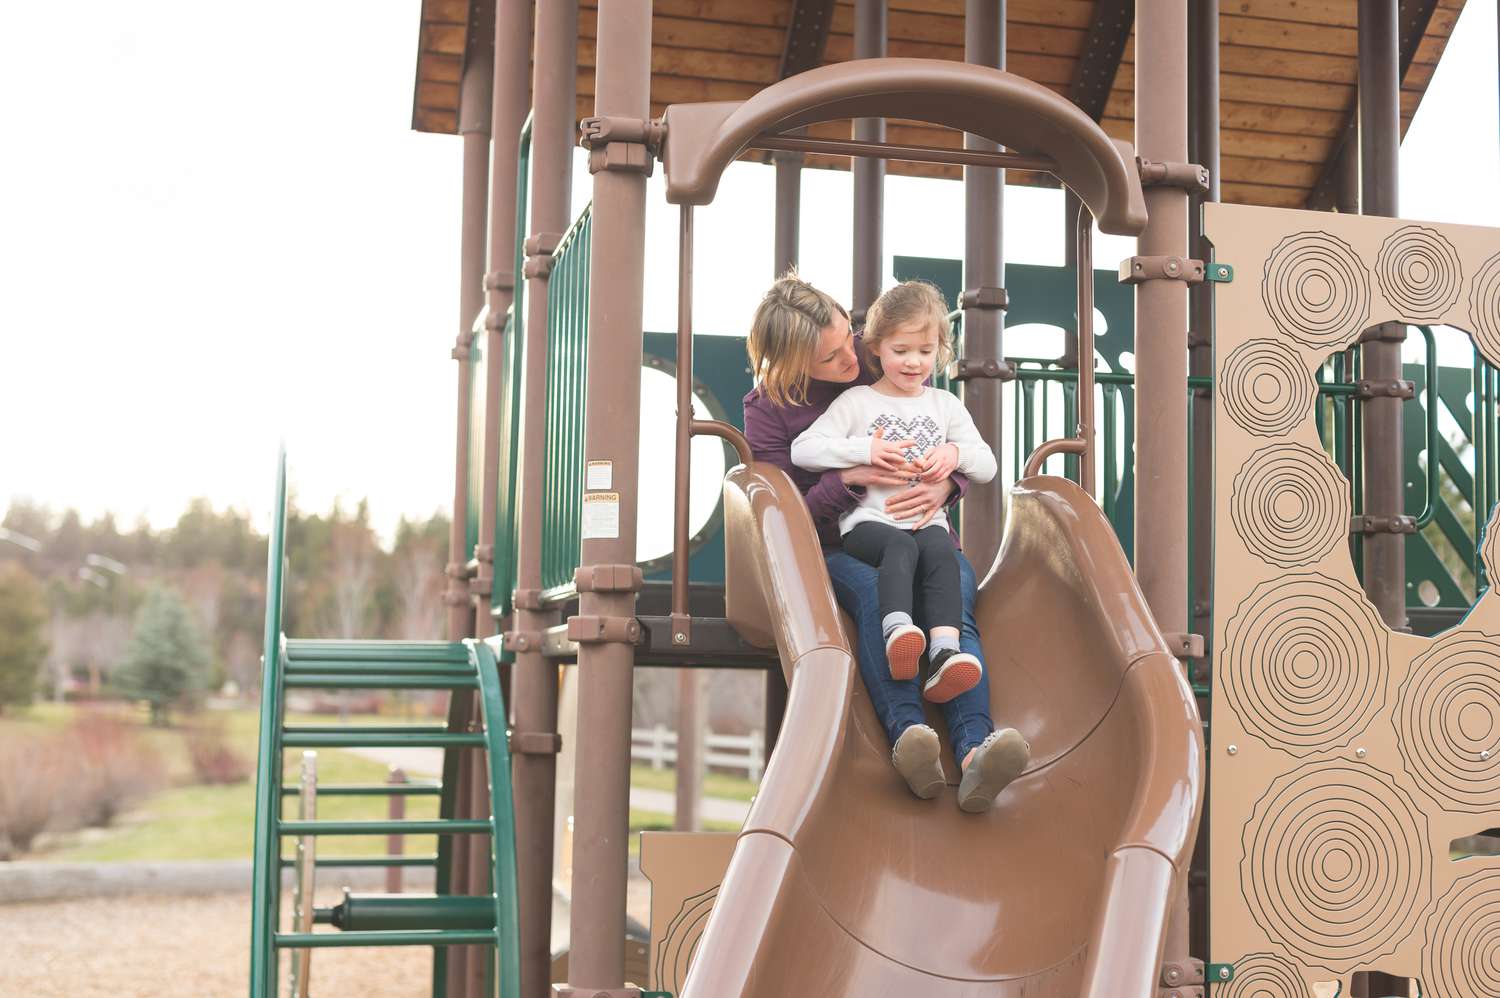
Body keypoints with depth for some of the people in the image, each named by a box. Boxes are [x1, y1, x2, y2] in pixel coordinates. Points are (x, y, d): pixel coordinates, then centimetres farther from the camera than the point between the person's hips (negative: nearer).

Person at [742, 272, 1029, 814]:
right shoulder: (766, 409, 1)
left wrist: (944, 486, -11)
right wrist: (850, 478, -19)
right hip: (838, 544, -1)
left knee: (955, 603, -32)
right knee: (874, 591, -38)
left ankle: (975, 749, -55)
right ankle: (908, 734, -57)